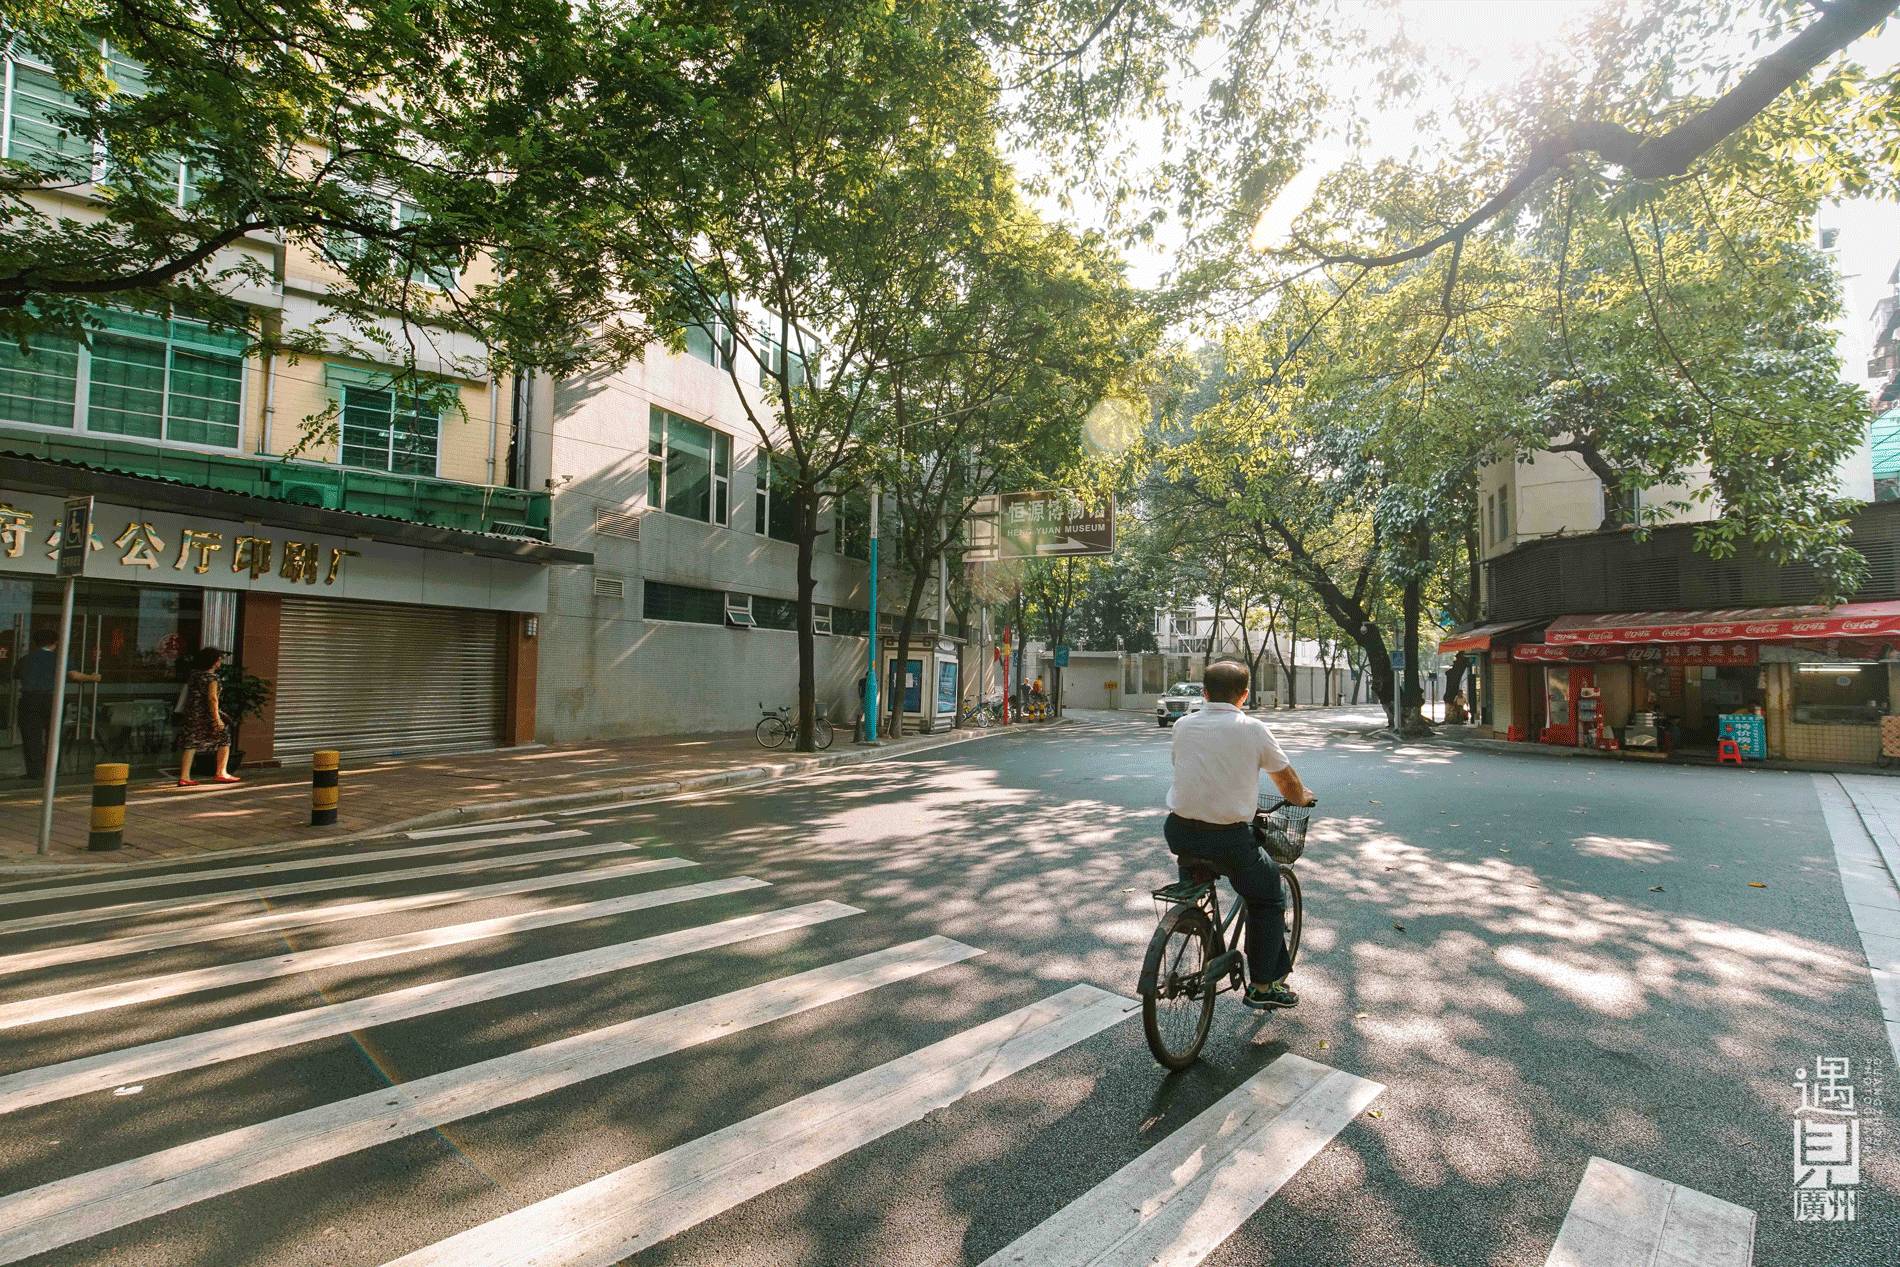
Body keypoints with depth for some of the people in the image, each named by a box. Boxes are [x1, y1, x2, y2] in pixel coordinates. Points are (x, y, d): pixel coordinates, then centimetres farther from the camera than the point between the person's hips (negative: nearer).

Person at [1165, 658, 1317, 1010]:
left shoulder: (1183, 726, 5)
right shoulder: (1253, 729, -5)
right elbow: (1289, 785, 8)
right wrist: (1303, 797, 31)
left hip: (1180, 833, 4)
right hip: (1228, 838, -3)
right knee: (1268, 901, 19)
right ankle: (1263, 986, 24)